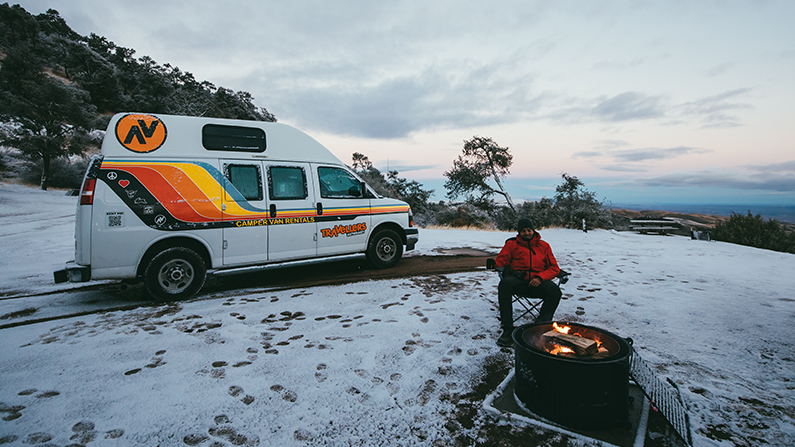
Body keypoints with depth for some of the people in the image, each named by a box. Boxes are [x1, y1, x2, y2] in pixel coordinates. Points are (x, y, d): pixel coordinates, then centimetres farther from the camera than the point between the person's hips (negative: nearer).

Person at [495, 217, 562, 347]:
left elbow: (554, 268, 12)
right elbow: (500, 261, 13)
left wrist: (540, 278, -7)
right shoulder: (512, 244, 19)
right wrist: (495, 264, -12)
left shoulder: (544, 246, 20)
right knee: (505, 284, -36)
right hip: (518, 280, -1)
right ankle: (508, 329, -33)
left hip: (537, 282, 1)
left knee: (554, 290, -33)